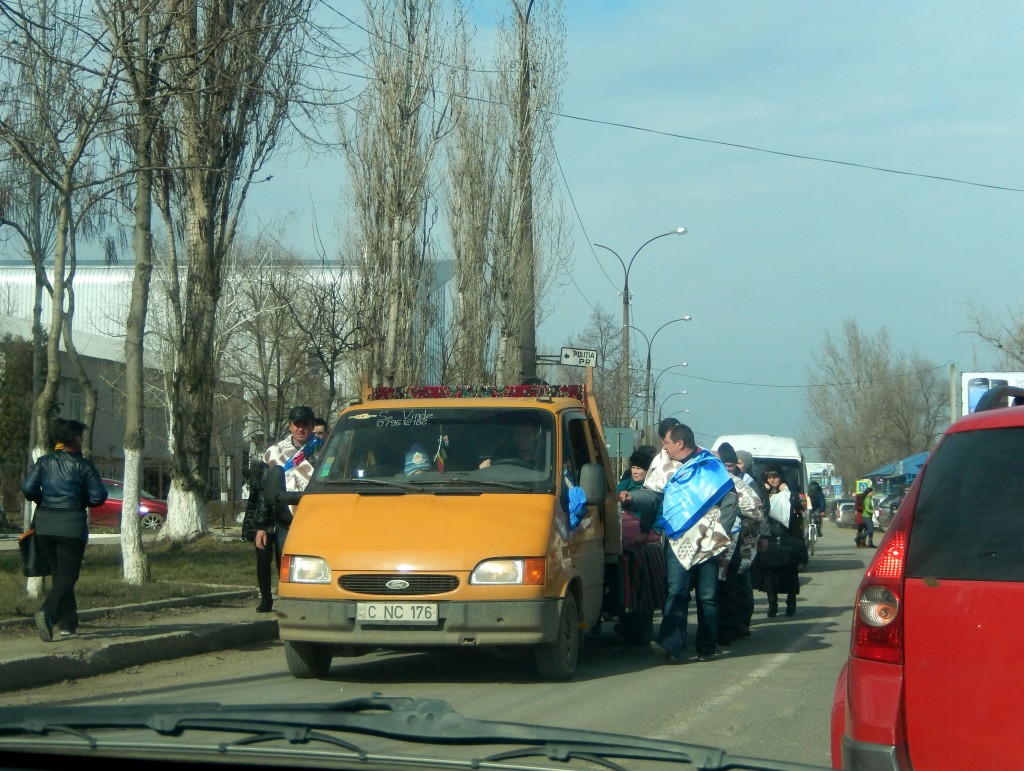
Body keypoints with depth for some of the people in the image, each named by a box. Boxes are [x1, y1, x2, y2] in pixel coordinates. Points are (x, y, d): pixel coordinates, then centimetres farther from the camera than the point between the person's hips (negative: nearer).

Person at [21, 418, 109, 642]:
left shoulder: (44, 462, 4)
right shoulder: (83, 465, -4)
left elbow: (28, 488, -5)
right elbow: (99, 496, -7)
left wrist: (41, 500, 14)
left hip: (44, 524, 4)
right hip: (71, 525, -4)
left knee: (59, 573, 17)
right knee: (67, 575, -2)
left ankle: (68, 623, 20)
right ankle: (47, 613, -27)